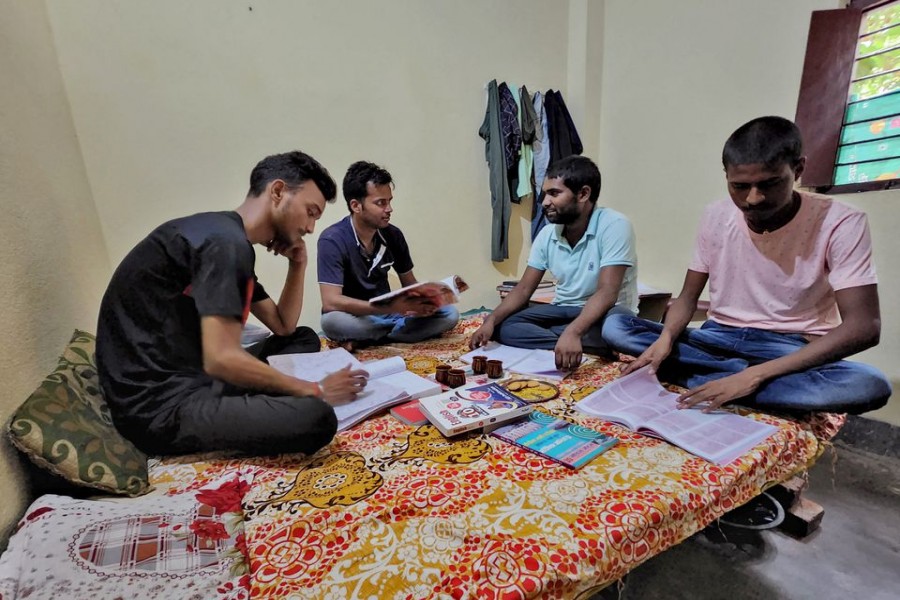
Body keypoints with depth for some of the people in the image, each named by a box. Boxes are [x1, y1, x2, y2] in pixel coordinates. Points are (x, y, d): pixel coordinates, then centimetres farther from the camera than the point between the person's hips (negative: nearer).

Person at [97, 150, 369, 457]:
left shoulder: (230, 240, 14)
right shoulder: (225, 241, -17)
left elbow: (284, 327, 18)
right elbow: (221, 358, -26)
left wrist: (298, 263, 7)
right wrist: (315, 390, -15)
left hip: (191, 378, 10)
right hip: (160, 404, -10)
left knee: (304, 339, 15)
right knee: (315, 417, -30)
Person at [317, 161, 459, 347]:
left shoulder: (393, 235, -4)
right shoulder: (332, 240, -19)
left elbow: (409, 283, 6)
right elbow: (330, 302, -28)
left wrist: (422, 303, -18)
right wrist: (390, 308, -36)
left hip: (385, 312, 5)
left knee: (450, 314, -13)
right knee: (332, 320, -39)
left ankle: (363, 340, -17)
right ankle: (400, 327, -14)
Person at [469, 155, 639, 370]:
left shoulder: (614, 225, -19)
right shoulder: (547, 234, -3)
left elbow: (607, 293, -29)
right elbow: (524, 288, -2)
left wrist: (572, 332, -46)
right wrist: (491, 319, -18)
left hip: (603, 313, -4)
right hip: (563, 310, 5)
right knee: (503, 326, -17)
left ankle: (537, 335, -22)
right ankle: (589, 348, -24)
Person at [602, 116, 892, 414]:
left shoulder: (840, 224, -12)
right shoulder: (716, 217, -2)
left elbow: (863, 327, -18)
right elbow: (688, 296, 1)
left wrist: (755, 375, -31)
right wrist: (666, 338, -21)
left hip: (791, 351, -2)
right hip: (719, 338, 3)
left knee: (870, 385, -36)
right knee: (614, 326, -18)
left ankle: (696, 381, -24)